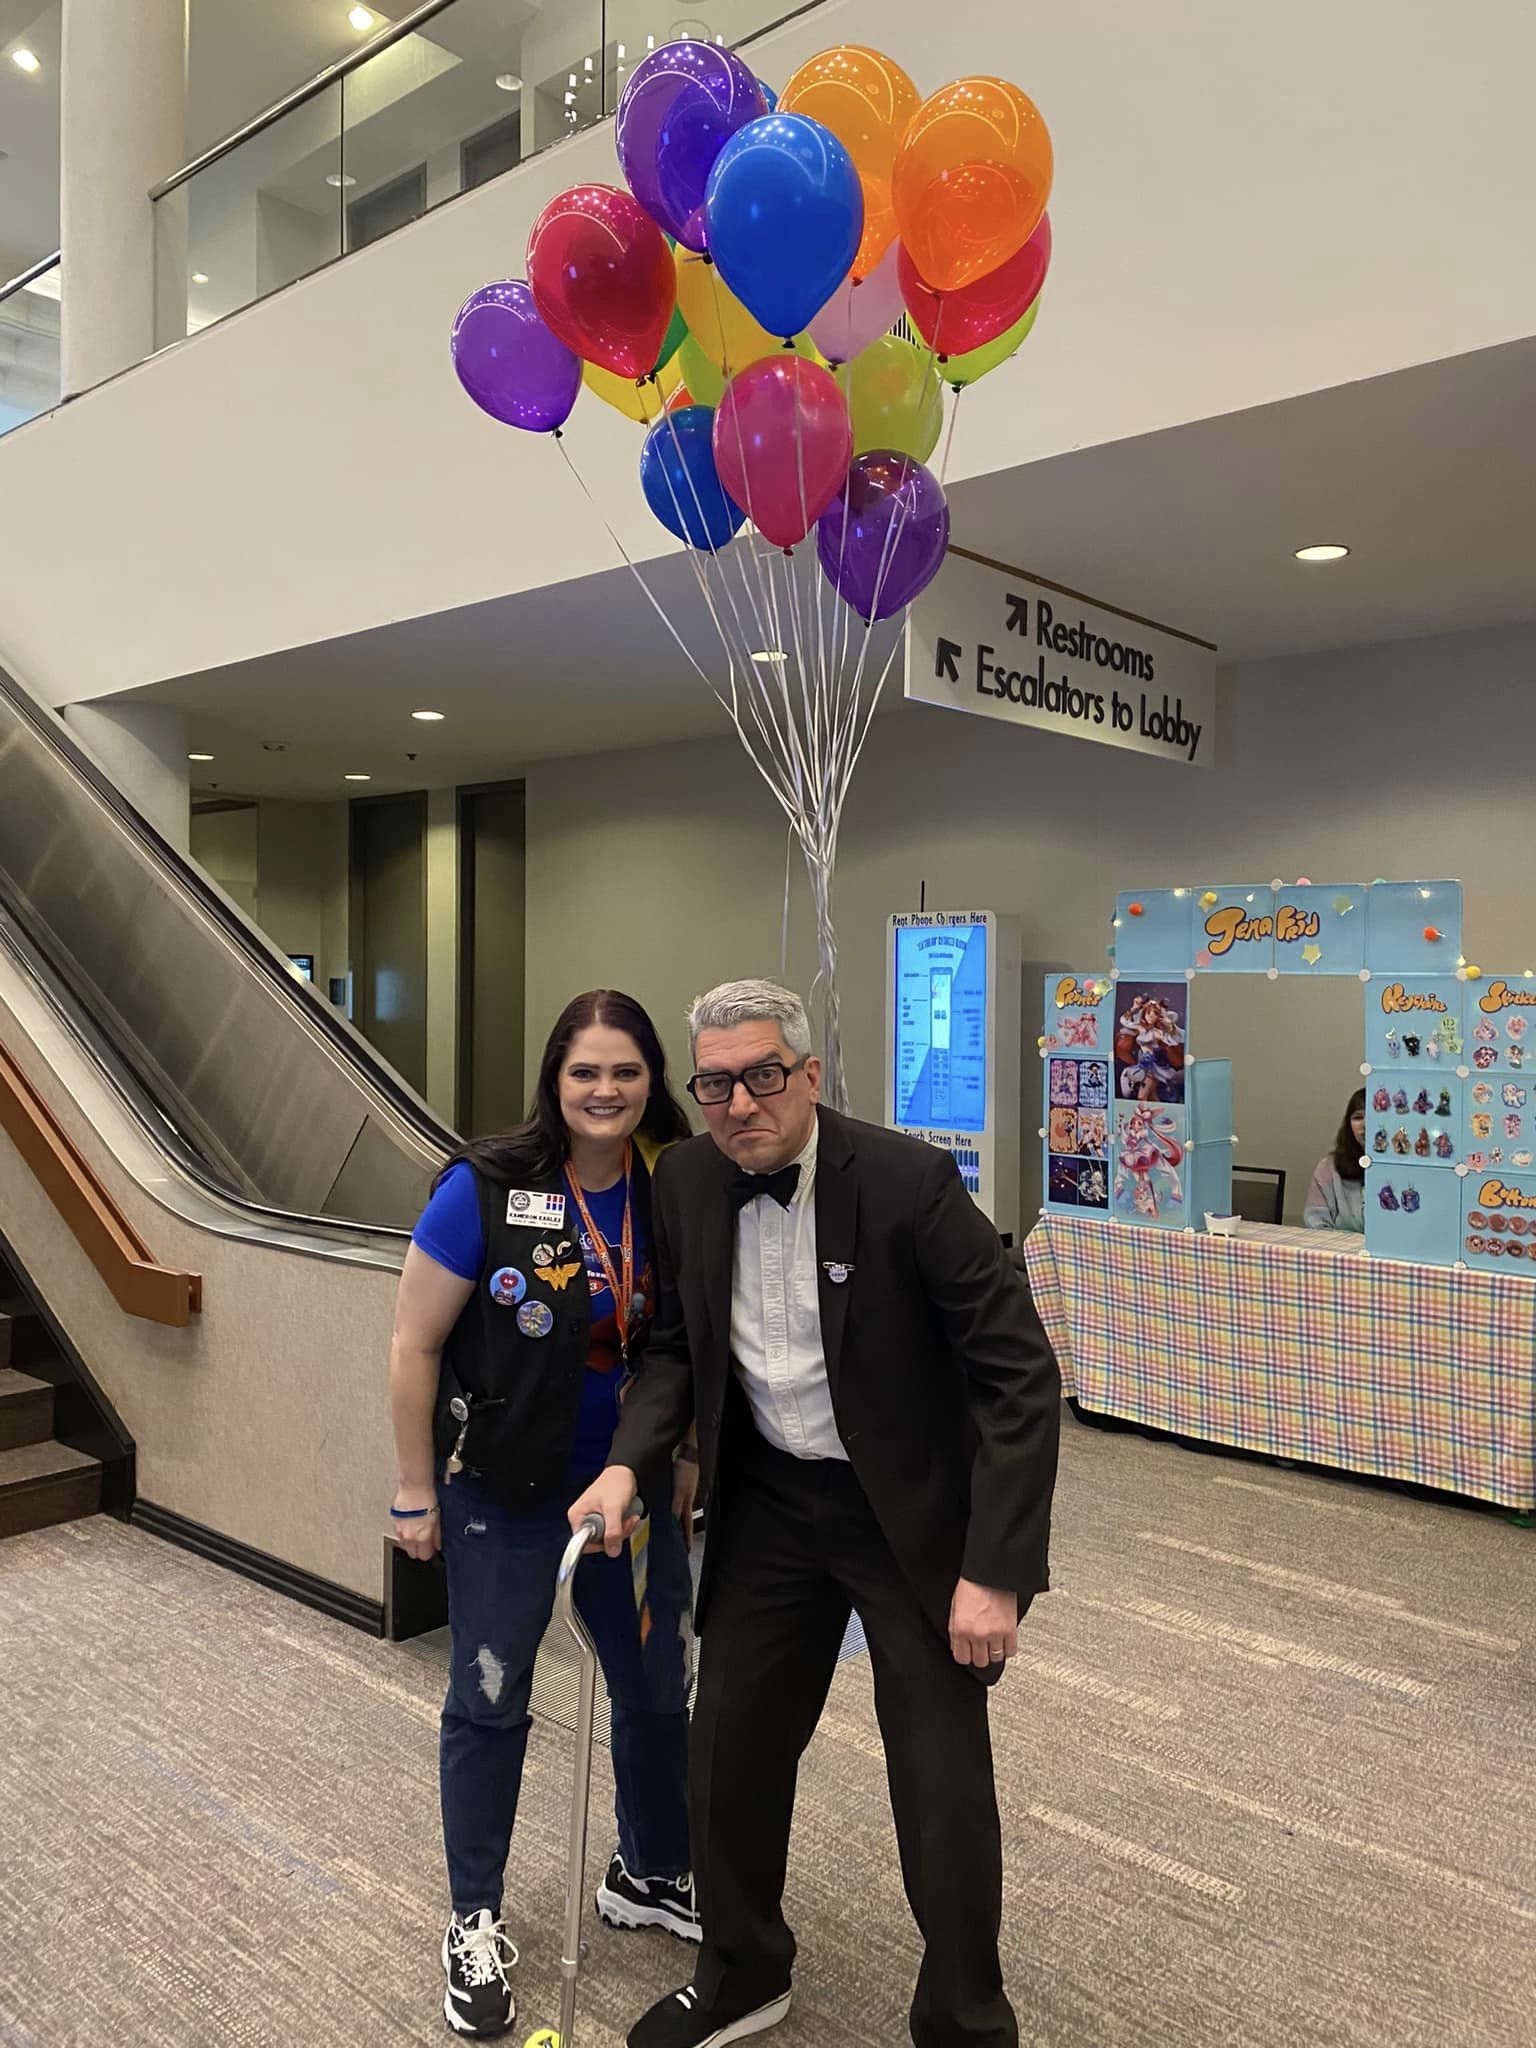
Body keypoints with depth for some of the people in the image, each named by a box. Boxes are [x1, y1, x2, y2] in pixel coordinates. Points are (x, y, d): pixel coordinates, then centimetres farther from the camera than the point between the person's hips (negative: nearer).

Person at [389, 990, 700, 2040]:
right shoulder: (485, 1189, -20)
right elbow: (415, 1346, -12)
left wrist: (687, 1459, 8)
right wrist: (417, 1491, -8)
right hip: (504, 1495, -4)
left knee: (659, 1687, 16)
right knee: (490, 1703, 11)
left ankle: (651, 1876, 42)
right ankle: (475, 1921, 33)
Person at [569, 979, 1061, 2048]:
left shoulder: (909, 1179, -23)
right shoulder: (688, 1181, -7)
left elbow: (1021, 1375, -20)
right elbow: (681, 1344, 7)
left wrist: (995, 1569, -22)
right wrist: (627, 1460, -10)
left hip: (914, 1513, -4)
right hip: (769, 1504, 5)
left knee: (944, 1790, 4)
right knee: (729, 1749, 14)